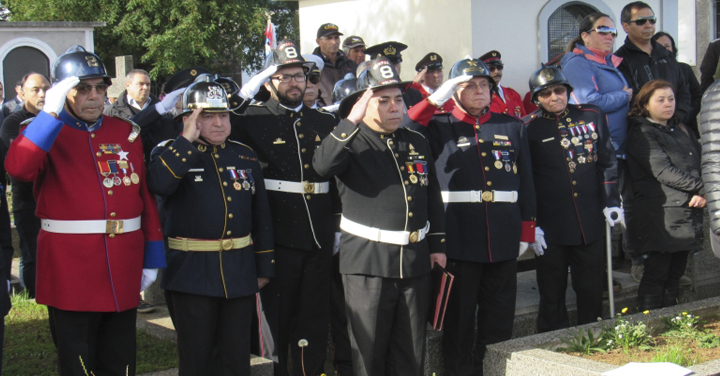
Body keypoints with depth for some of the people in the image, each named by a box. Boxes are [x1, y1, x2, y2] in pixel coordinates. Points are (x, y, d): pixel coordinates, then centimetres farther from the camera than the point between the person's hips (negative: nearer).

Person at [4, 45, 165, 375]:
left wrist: (152, 258, 7)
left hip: (123, 272, 4)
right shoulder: (44, 134, -1)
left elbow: (145, 196, 10)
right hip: (71, 271, -4)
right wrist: (50, 113, -26)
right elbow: (18, 168, -23)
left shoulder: (126, 132, 10)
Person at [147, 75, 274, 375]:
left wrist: (264, 267, 10)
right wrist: (187, 140, -20)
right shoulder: (170, 153, -1)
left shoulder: (246, 156, 9)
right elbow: (158, 184, -26)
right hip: (192, 273, -3)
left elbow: (261, 216, 12)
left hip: (239, 272, 4)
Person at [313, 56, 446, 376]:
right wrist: (352, 121, -28)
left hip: (415, 261, 5)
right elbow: (322, 165, -26)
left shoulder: (417, 143, 13)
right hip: (367, 263, -4)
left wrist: (438, 244, 15)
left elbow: (433, 197, 19)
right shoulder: (352, 143, -3)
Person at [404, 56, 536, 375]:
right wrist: (435, 100, -13)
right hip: (459, 240, -2)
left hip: (504, 241, 3)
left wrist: (526, 232, 8)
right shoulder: (440, 128, 5)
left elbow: (526, 183, 13)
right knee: (459, 319, 5)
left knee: (499, 320, 9)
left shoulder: (512, 127, 13)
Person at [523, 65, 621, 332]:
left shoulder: (592, 116, 6)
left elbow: (607, 162, 12)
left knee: (592, 291, 11)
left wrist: (611, 202, 4)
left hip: (591, 224, 3)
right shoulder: (528, 128, -2)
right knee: (552, 296, 6)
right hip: (551, 228, -2)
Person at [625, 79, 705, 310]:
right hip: (661, 218, -7)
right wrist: (702, 188, -13)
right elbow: (663, 172, -14)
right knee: (656, 276, -5)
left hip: (685, 215, 7)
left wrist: (702, 195, -6)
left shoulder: (681, 130, 20)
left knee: (676, 274, 10)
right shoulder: (641, 134, -5)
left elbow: (699, 162, 13)